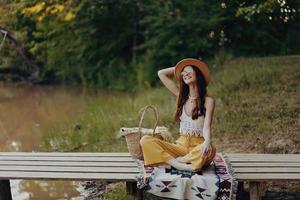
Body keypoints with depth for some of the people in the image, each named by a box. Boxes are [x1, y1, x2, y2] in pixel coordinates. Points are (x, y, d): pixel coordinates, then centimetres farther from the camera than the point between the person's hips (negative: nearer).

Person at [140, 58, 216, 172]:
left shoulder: (208, 101, -2)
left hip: (198, 147, -3)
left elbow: (206, 127, -14)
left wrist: (207, 142, -34)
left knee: (210, 149, -39)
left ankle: (174, 161, -22)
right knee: (145, 140, -18)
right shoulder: (181, 96, 10)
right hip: (181, 146, 3)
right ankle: (181, 165, -29)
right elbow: (161, 73, 14)